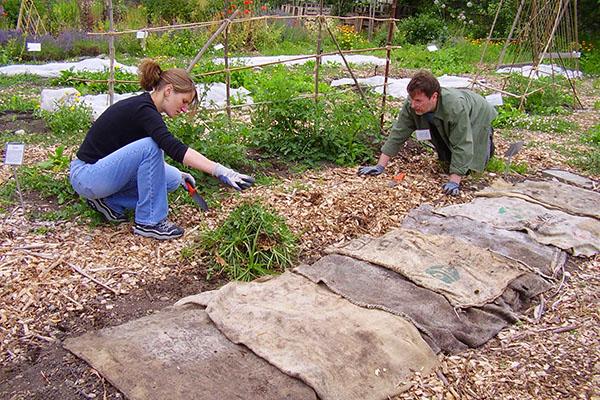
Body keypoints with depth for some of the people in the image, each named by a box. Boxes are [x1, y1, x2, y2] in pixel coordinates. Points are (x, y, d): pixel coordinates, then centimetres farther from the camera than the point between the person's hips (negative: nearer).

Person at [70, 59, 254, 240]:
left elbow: (149, 156, 19)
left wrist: (178, 173, 12)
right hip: (86, 175, -9)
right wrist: (220, 171, -46)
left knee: (172, 179, 1)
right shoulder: (143, 110, -22)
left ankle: (110, 201, 8)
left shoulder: (143, 107, 6)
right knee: (150, 146, -27)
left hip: (103, 169, 9)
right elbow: (175, 148, -38)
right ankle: (149, 222, -16)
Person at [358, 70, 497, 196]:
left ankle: (487, 138, 18)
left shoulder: (456, 107, -45)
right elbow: (398, 133, -27)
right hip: (447, 126, 4)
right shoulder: (411, 105, -31)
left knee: (468, 167, -6)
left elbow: (461, 146, -42)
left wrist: (454, 181, -46)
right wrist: (380, 166, -30)